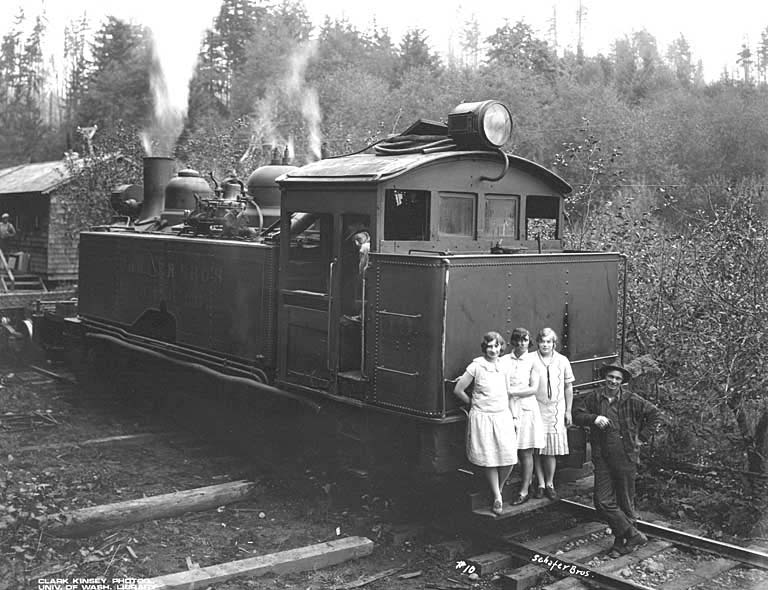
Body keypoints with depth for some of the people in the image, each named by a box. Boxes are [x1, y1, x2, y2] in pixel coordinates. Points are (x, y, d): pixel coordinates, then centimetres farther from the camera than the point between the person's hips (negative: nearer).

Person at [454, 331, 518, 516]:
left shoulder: (504, 365, 8)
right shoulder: (476, 366, -5)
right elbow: (458, 390, -1)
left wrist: (512, 415, 14)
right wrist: (473, 404, 7)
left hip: (503, 416, 4)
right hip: (482, 417, -3)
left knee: (509, 459, -4)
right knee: (489, 459, -1)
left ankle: (499, 489, 21)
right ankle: (497, 498, 12)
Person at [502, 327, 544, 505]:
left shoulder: (532, 361, 0)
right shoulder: (504, 360, 5)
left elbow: (533, 389, -5)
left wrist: (511, 391, -11)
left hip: (527, 408, -2)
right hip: (509, 409, 2)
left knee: (526, 451, 0)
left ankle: (524, 491, 5)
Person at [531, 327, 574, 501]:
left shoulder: (562, 361, 6)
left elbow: (568, 387, 11)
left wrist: (568, 411, 8)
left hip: (556, 411, 1)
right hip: (536, 409, -1)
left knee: (552, 449, 2)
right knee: (537, 449, 1)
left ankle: (550, 484, 15)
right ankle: (540, 484, 12)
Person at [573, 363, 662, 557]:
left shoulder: (631, 400, -3)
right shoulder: (593, 398, 3)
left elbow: (655, 415, 6)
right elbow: (576, 415, 5)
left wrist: (641, 437, 1)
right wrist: (594, 418, -14)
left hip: (626, 457, -2)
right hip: (602, 458, 2)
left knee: (626, 503, 6)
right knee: (603, 502, -3)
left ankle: (621, 542, 20)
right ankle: (634, 536, 8)